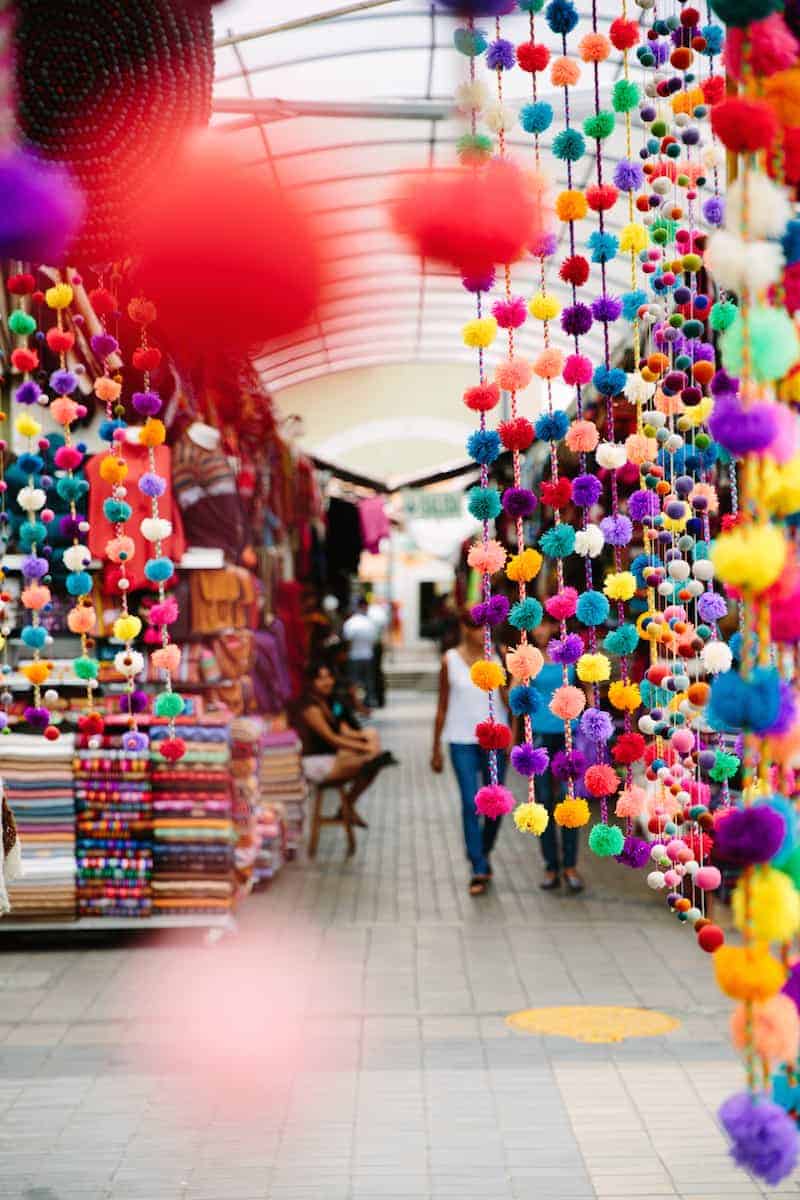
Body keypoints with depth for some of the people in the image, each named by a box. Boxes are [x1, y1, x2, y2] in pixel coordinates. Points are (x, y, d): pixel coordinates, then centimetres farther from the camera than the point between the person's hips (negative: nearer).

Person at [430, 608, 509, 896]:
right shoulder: (450, 660, 0)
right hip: (462, 741, -1)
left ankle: (484, 854, 33)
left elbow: (510, 700, 2)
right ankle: (479, 870, -4)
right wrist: (436, 749, 7)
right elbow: (443, 707, 6)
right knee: (470, 804, -8)